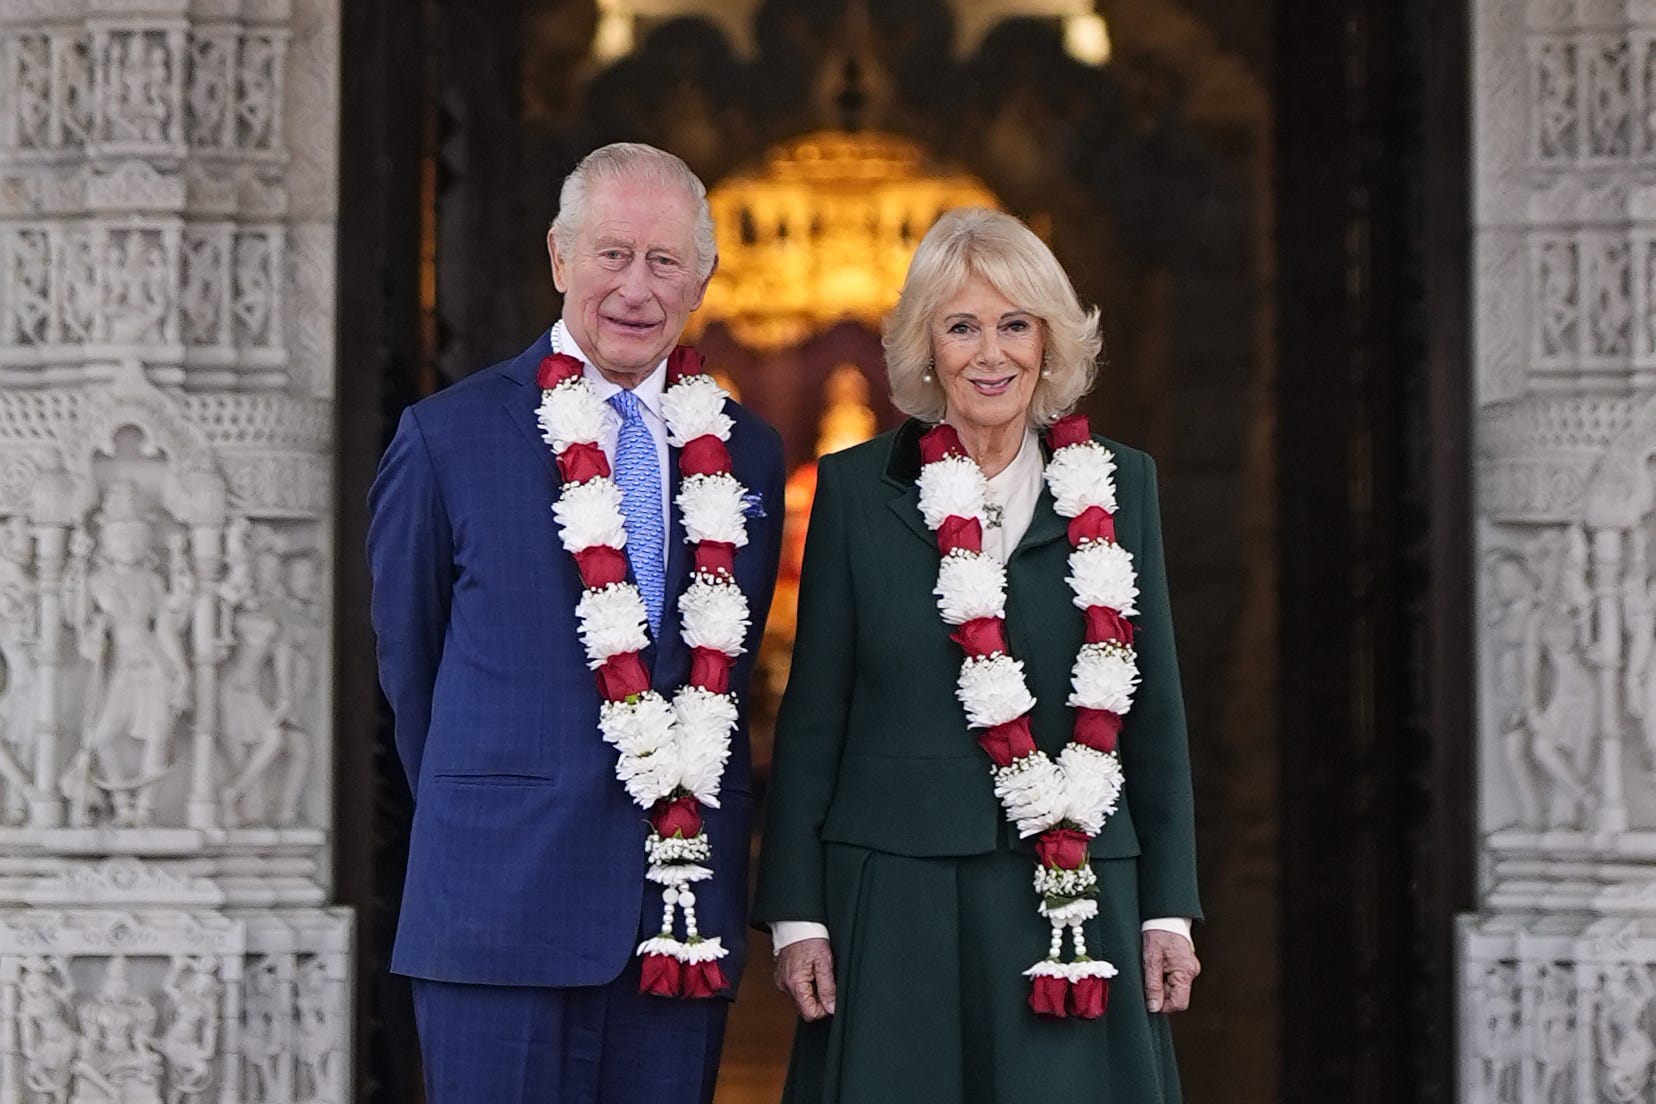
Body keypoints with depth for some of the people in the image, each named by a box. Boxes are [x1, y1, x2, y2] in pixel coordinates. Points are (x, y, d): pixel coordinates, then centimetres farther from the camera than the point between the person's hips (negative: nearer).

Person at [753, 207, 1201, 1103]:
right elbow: (812, 716, 4)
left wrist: (1169, 909, 4)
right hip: (899, 899, -1)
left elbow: (1155, 710, 9)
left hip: (1077, 894, 1)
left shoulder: (1116, 485, 7)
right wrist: (795, 914, -1)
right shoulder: (857, 489, 4)